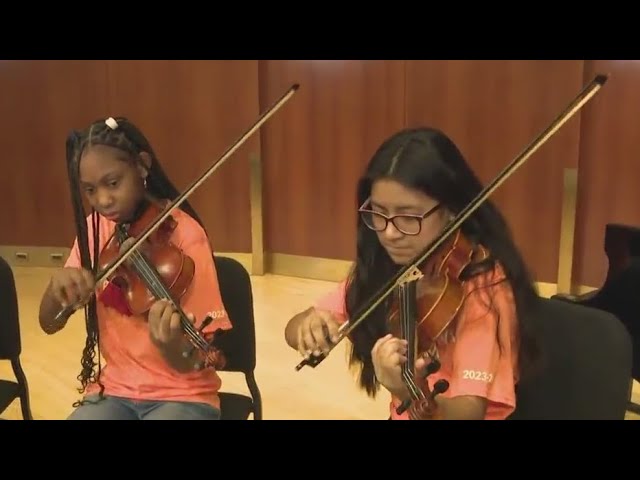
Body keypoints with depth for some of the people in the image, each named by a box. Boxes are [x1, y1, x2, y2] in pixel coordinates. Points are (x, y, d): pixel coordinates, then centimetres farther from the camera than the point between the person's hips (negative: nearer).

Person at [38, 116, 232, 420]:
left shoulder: (183, 234, -15)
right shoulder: (95, 229, 2)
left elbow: (190, 362, -18)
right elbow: (49, 324, 3)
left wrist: (171, 346, -41)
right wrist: (58, 285, -18)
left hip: (182, 395, -4)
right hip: (114, 390, 5)